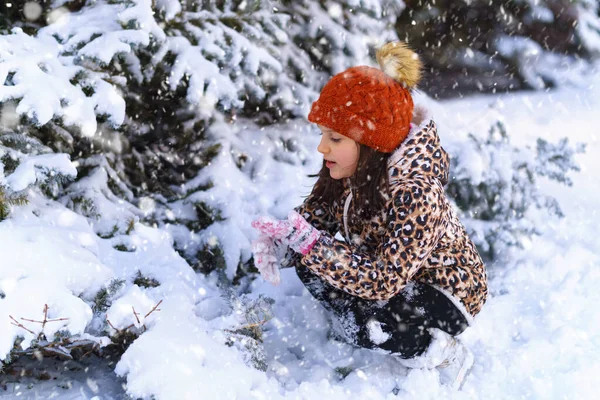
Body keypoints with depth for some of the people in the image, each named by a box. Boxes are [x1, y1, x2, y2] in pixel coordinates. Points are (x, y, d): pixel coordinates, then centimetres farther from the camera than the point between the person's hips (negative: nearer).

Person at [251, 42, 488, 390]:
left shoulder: (414, 194, -36)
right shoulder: (352, 165, -14)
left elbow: (383, 282, -37)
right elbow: (315, 212, -1)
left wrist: (308, 242, -41)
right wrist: (277, 235, -23)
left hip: (447, 294, -7)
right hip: (391, 269, 8)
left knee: (357, 322, -31)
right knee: (308, 261, -12)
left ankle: (446, 356, -5)